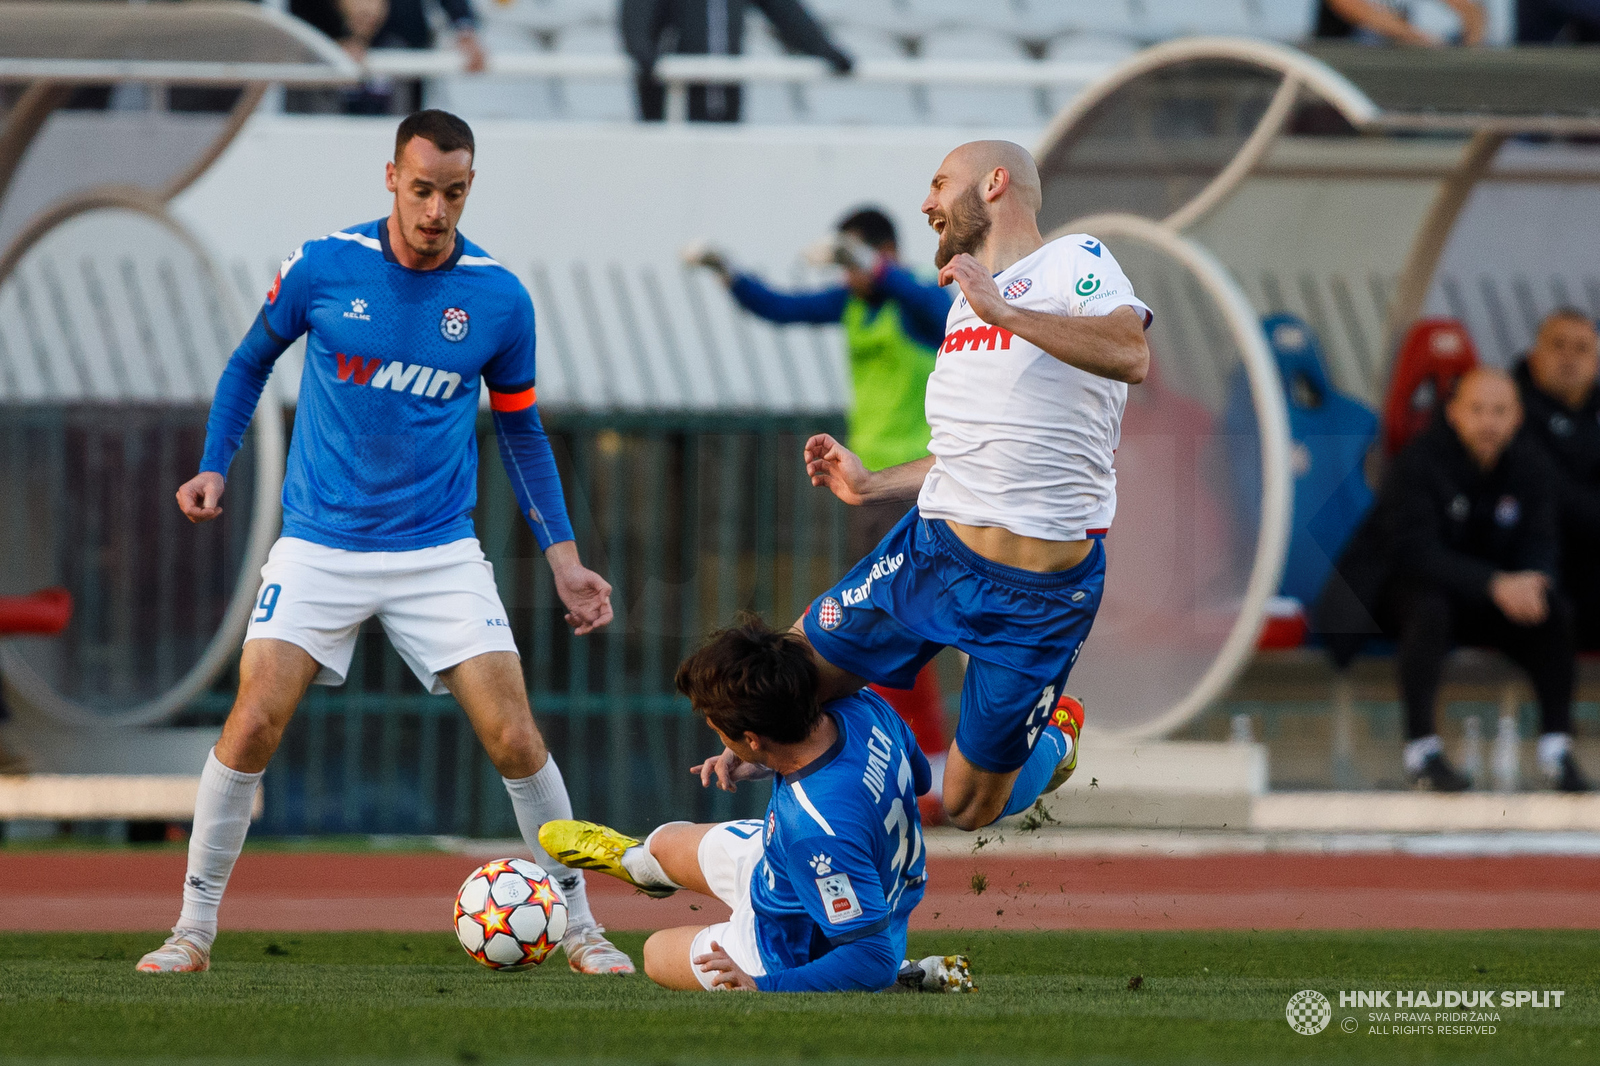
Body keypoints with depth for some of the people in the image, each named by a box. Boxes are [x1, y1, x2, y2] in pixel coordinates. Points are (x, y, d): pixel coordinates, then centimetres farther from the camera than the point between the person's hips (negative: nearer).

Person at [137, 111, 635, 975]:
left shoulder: (499, 298, -3)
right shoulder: (322, 267, -6)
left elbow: (521, 433, 10)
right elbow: (251, 362, 12)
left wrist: (565, 559, 5)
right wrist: (214, 467, -2)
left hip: (439, 552, 1)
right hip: (320, 544, -1)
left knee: (513, 736, -8)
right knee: (253, 724, -13)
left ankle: (579, 928, 8)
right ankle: (193, 929, 1)